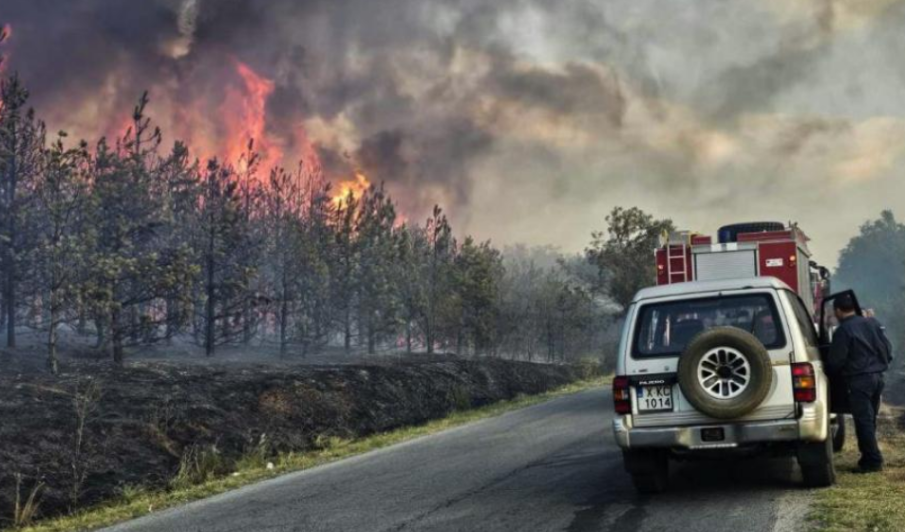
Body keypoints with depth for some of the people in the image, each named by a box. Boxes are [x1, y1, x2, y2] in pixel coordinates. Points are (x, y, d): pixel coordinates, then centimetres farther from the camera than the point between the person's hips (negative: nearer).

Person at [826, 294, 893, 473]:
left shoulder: (843, 331, -11)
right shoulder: (872, 323, 9)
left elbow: (835, 361, -9)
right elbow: (888, 349, 11)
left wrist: (829, 371, 11)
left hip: (859, 380, -7)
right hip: (878, 377, 7)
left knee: (864, 421, -3)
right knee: (870, 420, 14)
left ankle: (873, 461, -4)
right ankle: (869, 458, 18)